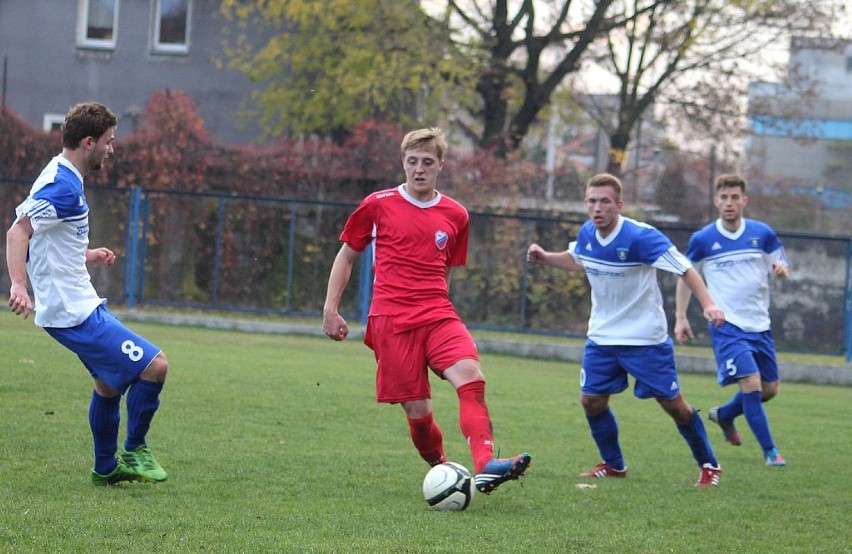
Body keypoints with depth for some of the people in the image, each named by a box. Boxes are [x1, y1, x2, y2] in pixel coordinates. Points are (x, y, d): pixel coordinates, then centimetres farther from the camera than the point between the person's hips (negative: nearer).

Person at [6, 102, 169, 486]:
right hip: (74, 312, -11)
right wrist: (18, 285, -41)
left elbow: (47, 241, 23)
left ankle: (106, 469, 35)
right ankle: (133, 451, 4)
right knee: (154, 366, -12)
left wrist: (86, 256, 27)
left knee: (110, 382, 23)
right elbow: (18, 231, -30)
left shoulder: (61, 177, 13)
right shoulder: (63, 186, -20)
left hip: (79, 306, 11)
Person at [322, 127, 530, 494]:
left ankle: (485, 467, -40)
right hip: (391, 320, -2)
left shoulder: (455, 215, 12)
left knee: (471, 377, -26)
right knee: (418, 412, -7)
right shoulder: (377, 206, 5)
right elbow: (346, 256, 14)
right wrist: (330, 309, 9)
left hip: (438, 315, 2)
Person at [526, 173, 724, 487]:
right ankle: (613, 465, 23)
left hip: (645, 337, -6)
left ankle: (709, 465, 17)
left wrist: (708, 305, -34)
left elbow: (685, 269, -22)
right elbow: (576, 260, 21)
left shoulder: (641, 237, -23)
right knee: (591, 400, 2)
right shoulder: (586, 234, -4)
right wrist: (544, 258, 5)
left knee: (673, 404, -1)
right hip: (602, 336, 6)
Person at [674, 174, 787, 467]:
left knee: (769, 390, 11)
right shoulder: (702, 240, -4)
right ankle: (770, 451, -6)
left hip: (759, 325, 4)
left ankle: (724, 415, 38)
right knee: (751, 383, -17)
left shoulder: (763, 233, 1)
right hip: (727, 325, -4)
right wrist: (680, 317, 1)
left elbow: (778, 264, 11)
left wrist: (781, 268, -14)